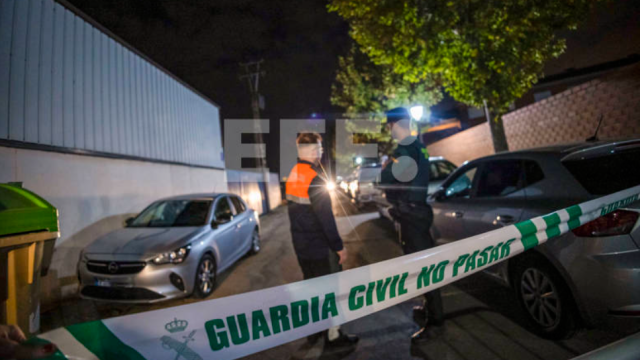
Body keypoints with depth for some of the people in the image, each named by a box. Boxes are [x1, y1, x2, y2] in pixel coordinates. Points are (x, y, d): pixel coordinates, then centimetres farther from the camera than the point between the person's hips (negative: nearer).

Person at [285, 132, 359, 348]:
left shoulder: (292, 176, 5)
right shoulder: (314, 179, -22)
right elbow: (326, 217, -22)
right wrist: (339, 246, -15)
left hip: (301, 246, 8)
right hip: (321, 247, -8)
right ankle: (334, 335, 17)